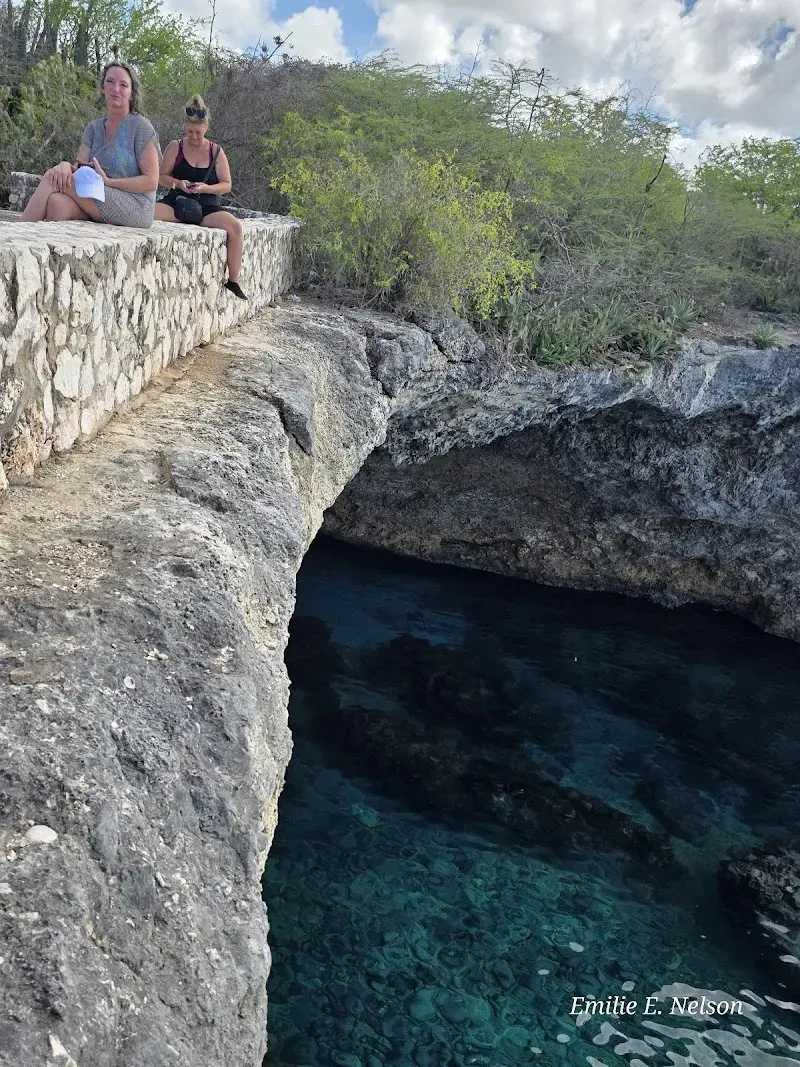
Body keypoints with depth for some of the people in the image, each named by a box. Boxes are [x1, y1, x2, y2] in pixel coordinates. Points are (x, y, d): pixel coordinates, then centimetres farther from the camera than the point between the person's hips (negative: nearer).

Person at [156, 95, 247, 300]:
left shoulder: (216, 152, 7)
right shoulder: (175, 147, 7)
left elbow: (226, 185, 6)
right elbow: (162, 176, 9)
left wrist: (206, 188, -14)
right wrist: (178, 183, -13)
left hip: (207, 207, 0)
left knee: (234, 226, -30)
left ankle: (233, 282, -22)